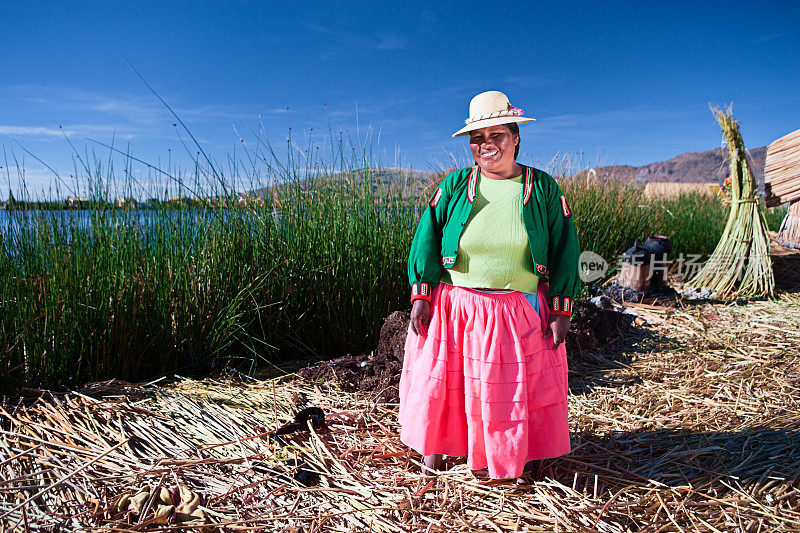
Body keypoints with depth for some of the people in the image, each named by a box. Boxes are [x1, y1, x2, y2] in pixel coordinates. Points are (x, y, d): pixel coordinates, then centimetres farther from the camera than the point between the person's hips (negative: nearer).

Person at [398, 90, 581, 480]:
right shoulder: (454, 187, 1)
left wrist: (561, 310, -5)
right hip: (455, 307, 1)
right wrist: (421, 295, -7)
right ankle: (436, 443, 36)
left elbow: (564, 250, 0)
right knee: (444, 376, 11)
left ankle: (517, 451, 37)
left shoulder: (543, 189, 0)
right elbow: (427, 238, 0)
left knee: (518, 385, 12)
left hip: (521, 312, 0)